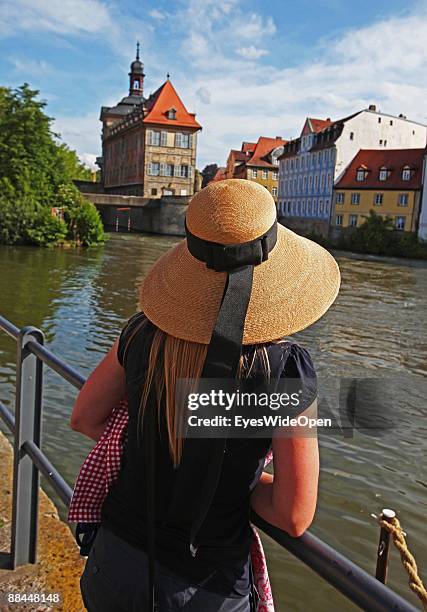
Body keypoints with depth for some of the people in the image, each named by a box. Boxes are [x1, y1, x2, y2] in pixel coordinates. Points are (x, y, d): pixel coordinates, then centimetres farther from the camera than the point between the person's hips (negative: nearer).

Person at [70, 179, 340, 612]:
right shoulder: (285, 366, -23)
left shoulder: (146, 332, -13)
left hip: (114, 561, 3)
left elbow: (85, 418, 3)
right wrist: (239, 474, 0)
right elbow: (293, 517, -17)